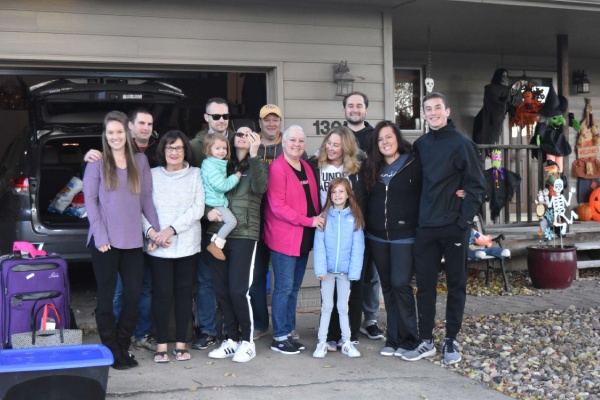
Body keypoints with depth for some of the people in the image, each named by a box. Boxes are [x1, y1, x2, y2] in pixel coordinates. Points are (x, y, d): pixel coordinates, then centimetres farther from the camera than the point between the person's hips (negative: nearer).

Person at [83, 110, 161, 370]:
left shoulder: (140, 161, 11)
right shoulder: (97, 163, 1)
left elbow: (147, 197, 12)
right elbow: (90, 200, -2)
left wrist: (154, 226, 0)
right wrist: (100, 236, -10)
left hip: (133, 240, 3)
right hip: (106, 240, -3)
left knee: (134, 295, 4)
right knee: (106, 296, 4)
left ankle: (123, 347, 19)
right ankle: (112, 351, 15)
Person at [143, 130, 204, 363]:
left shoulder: (195, 174, 5)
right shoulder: (152, 175, 5)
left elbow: (198, 209, -4)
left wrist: (173, 228, -12)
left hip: (187, 245, 1)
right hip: (159, 247, -1)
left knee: (184, 292, 6)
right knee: (162, 293, -1)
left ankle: (181, 344, 16)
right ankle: (161, 345, 9)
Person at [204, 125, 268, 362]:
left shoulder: (258, 165, 6)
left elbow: (260, 187, -15)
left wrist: (253, 154, -19)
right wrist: (208, 211, -6)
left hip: (244, 235, -4)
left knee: (238, 290, -8)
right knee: (221, 290, 5)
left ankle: (247, 341, 8)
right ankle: (232, 339, 18)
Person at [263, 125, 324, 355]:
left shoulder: (306, 167, 13)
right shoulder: (277, 168, -11)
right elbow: (277, 206, -18)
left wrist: (318, 219, 2)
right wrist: (309, 221, -19)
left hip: (304, 238, 8)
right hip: (284, 238, -8)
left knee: (294, 288, 13)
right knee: (284, 288, -3)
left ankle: (288, 332, 23)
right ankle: (279, 338, 6)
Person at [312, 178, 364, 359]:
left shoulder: (354, 218, -2)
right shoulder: (325, 216, -2)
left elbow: (358, 247, -5)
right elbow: (319, 245, -6)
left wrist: (354, 271, -11)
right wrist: (320, 269, -14)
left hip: (345, 271, 0)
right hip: (328, 270, 0)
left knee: (343, 307, 12)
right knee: (327, 306, 9)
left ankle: (346, 343, 20)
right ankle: (322, 343, 15)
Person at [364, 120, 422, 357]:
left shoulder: (414, 165, -4)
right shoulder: (372, 168, 10)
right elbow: (366, 199, 14)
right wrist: (366, 225, 8)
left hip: (404, 236, -5)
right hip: (377, 237, 5)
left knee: (400, 283, -11)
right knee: (387, 286, 9)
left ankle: (408, 339, 1)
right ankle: (393, 338, 17)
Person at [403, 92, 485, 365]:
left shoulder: (462, 144, -5)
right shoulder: (420, 145, 9)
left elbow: (477, 186, -8)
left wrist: (464, 219, -14)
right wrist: (416, 217, 7)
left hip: (455, 227, -4)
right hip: (426, 228, 4)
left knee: (456, 284, 7)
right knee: (424, 285, 6)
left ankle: (451, 341, 17)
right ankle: (426, 341, 16)